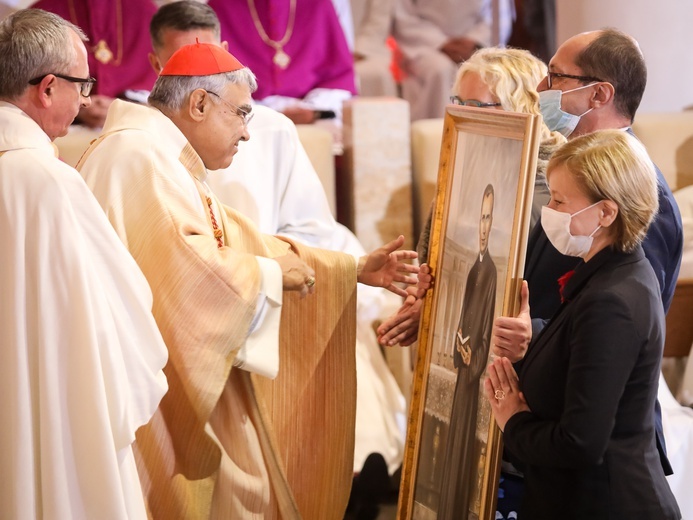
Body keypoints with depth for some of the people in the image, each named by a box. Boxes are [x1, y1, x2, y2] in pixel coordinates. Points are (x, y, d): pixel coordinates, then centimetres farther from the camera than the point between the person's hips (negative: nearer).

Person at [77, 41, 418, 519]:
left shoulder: (171, 164, 18)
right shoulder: (138, 156, -15)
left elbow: (246, 242, 21)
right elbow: (186, 266, -26)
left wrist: (354, 270, 18)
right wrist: (270, 272, -9)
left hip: (197, 385, 10)